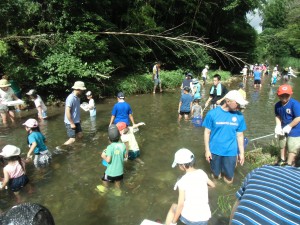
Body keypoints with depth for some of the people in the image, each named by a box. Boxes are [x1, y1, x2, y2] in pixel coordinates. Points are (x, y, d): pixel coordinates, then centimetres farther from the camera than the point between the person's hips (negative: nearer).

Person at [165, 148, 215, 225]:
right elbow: (212, 185, 17)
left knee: (173, 207, 26)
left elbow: (181, 204, -15)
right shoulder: (202, 173, -3)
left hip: (189, 218, -3)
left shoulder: (182, 181, -18)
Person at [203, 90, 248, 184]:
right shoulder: (212, 113, -14)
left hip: (231, 152, 2)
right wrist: (207, 150, -5)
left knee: (229, 178, 12)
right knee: (215, 175, 17)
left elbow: (240, 135, 2)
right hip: (215, 151, -1)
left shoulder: (239, 116, -7)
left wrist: (241, 153, 5)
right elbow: (207, 132, -6)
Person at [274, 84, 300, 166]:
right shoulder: (277, 105, -8)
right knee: (282, 145, 22)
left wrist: (289, 126, -21)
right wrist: (278, 126, -9)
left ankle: (289, 164, 19)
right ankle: (282, 160, 43)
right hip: (284, 128, 7)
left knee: (292, 148, 2)